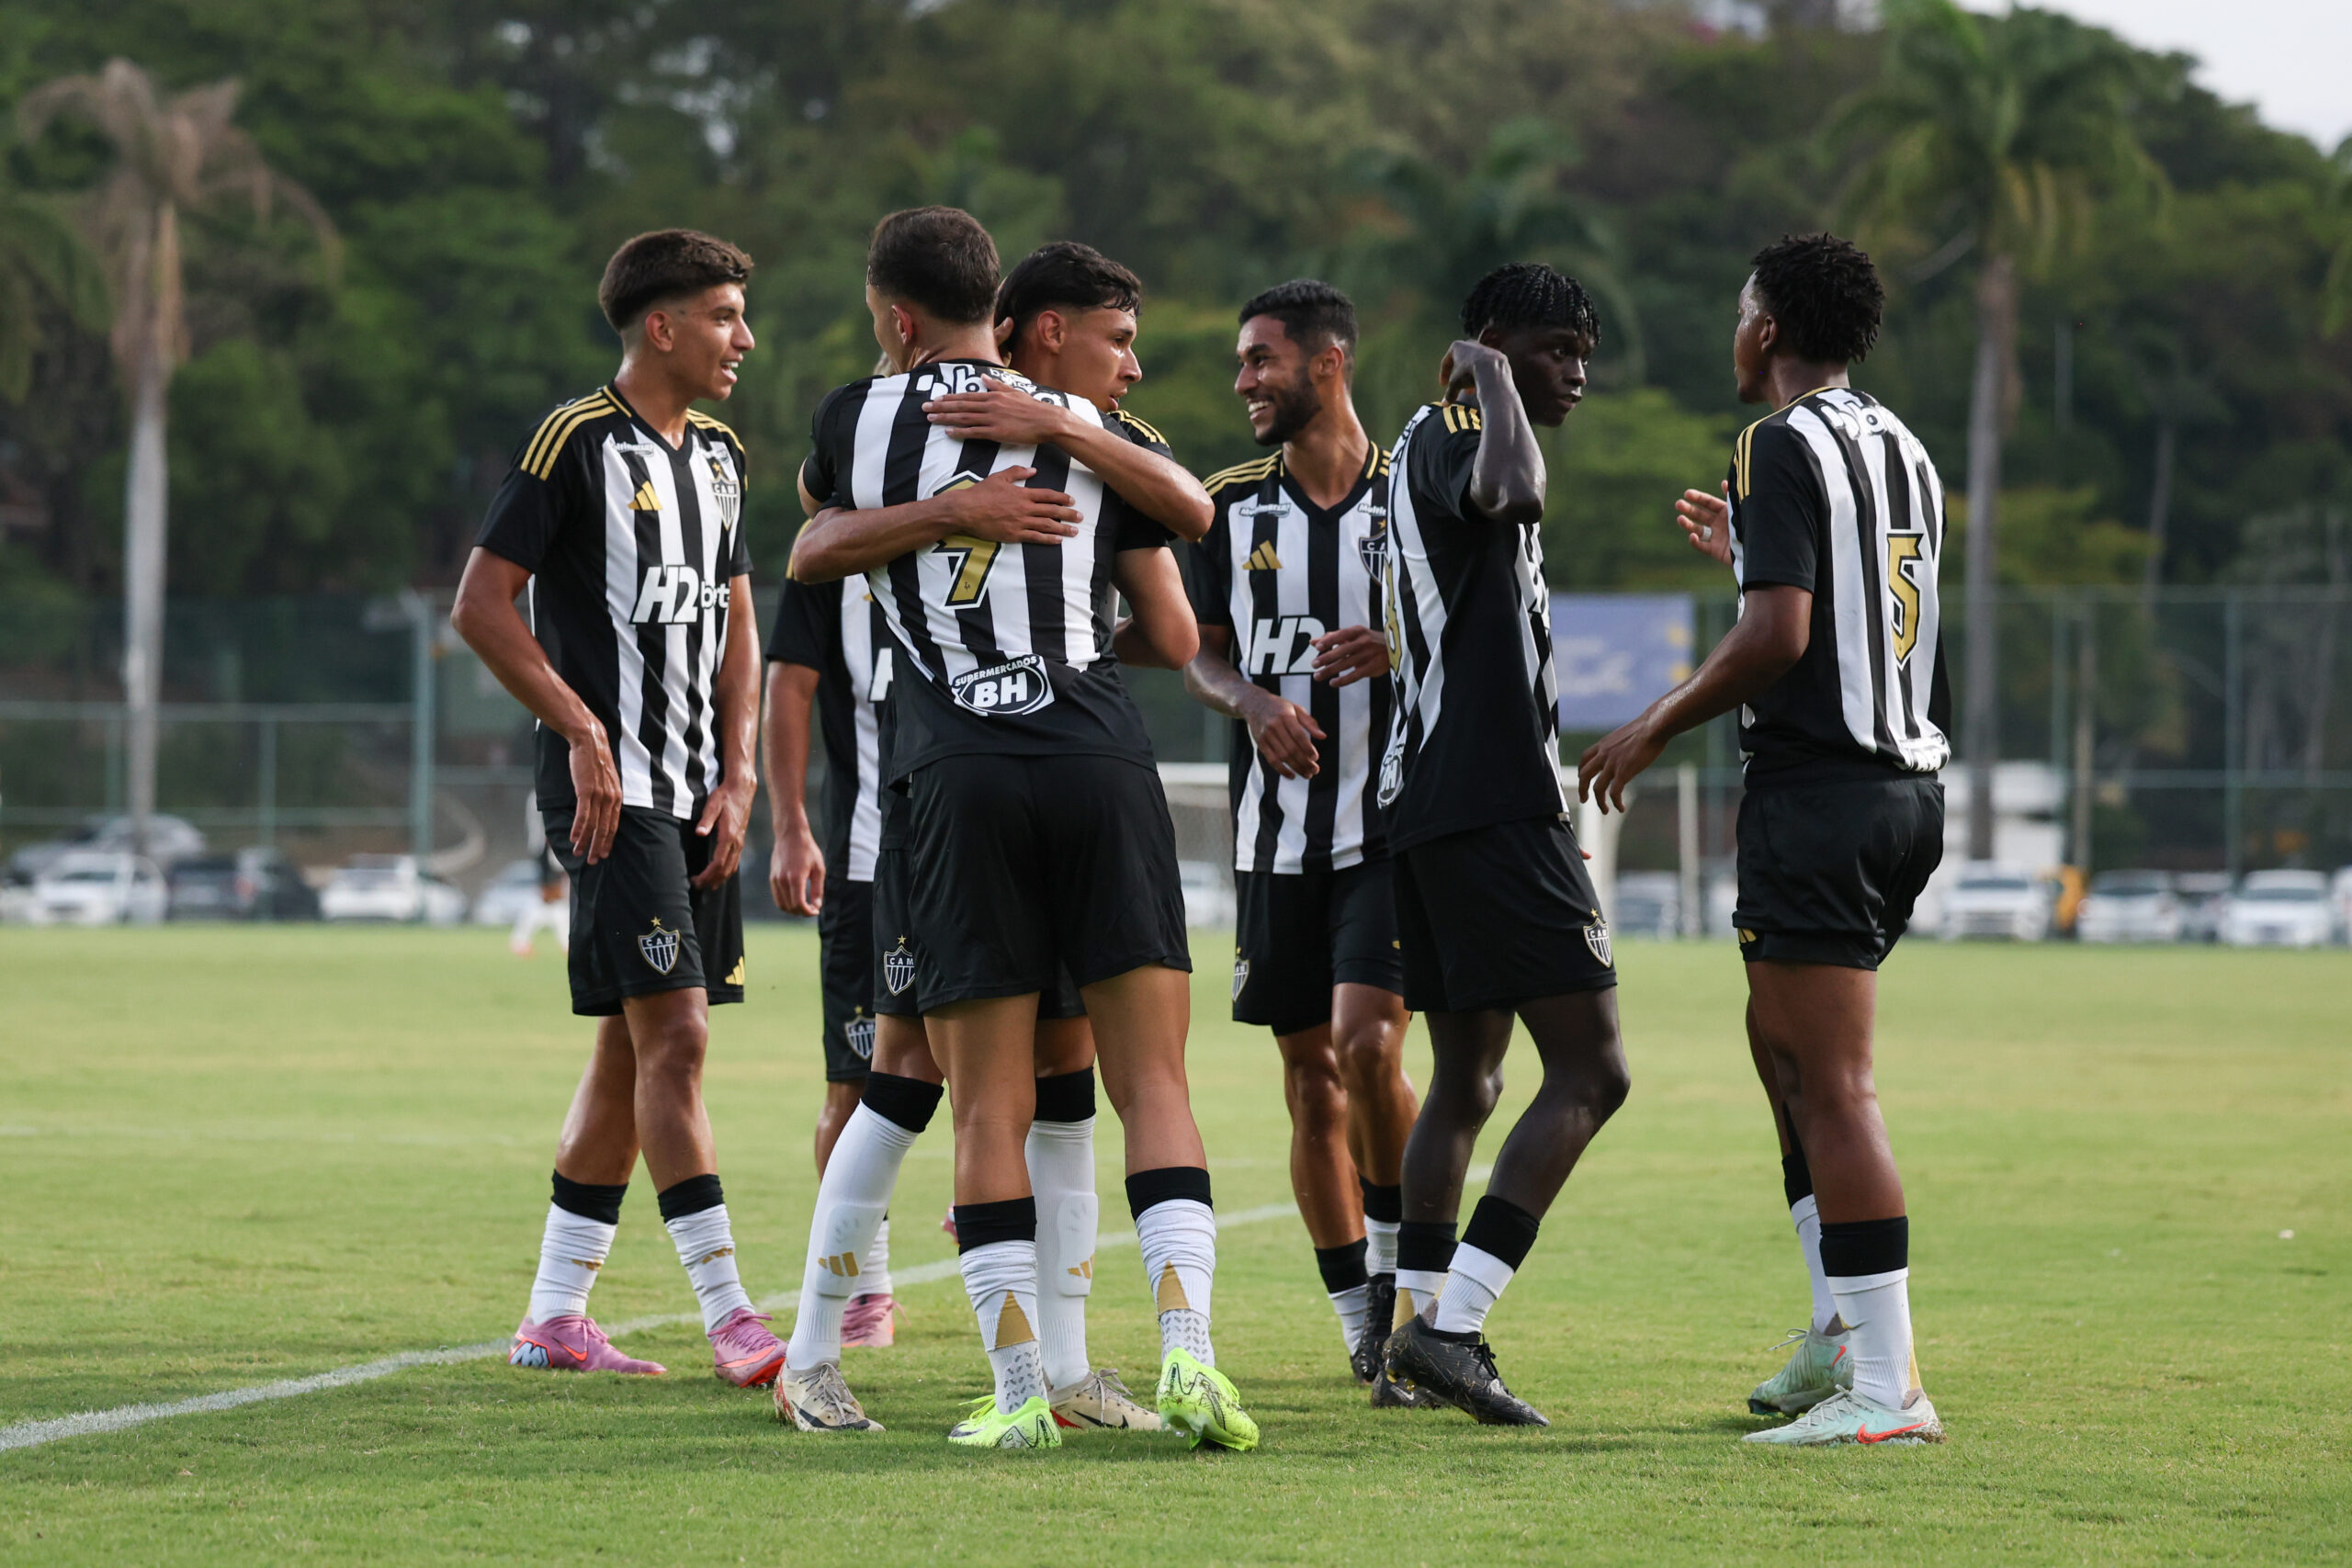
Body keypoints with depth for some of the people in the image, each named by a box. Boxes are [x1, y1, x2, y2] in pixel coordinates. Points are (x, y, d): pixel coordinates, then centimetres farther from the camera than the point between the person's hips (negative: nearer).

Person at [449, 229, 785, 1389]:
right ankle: (727, 1315, -16)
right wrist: (586, 738, -14)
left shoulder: (718, 456, 15)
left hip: (695, 794, 8)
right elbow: (481, 607, -11)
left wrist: (737, 776, 10)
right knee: (673, 1033, -14)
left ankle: (554, 1315, 16)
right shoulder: (578, 442, -9)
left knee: (631, 1052, 9)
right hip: (611, 788, -8)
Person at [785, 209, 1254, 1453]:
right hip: (1098, 755, 1)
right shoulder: (1091, 435, 11)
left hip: (957, 775, -1)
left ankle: (1017, 1391, 1)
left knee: (990, 1106, 4)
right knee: (1152, 1082, 3)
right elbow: (1174, 639, 14)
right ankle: (1188, 1355, -10)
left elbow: (818, 535, 28)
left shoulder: (857, 421, 8)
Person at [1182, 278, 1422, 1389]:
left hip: (1393, 825, -3)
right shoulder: (1231, 506, 8)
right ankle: (1366, 1325, 14)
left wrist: (1401, 653, -17)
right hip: (1277, 830, 3)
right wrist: (1253, 702, -8)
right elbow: (1201, 652, 14)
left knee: (1367, 1044, -20)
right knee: (1311, 1080, 4)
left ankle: (1403, 1264, 1)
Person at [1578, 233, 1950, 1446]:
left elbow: (1778, 635, -19)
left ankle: (1885, 1385, -14)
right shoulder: (1902, 450, 16)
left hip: (1818, 787, -9)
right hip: (1910, 787, 9)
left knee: (1833, 1086, -10)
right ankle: (1844, 1324, 21)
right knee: (1781, 1043, 22)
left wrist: (1656, 727, -8)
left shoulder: (1780, 448, -10)